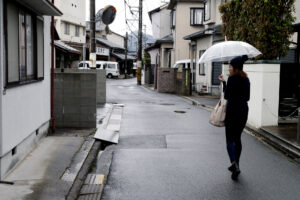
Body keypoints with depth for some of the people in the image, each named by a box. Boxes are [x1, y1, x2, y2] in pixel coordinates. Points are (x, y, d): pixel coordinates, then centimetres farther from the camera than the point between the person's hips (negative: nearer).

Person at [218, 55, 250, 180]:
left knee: (230, 139, -1)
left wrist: (223, 82, 4)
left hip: (232, 111, -7)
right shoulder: (246, 79, 9)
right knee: (237, 138, 17)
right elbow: (247, 97, 13)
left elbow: (226, 96, -7)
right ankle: (236, 165, 23)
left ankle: (235, 165, -18)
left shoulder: (232, 79, -13)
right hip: (244, 111, 7)